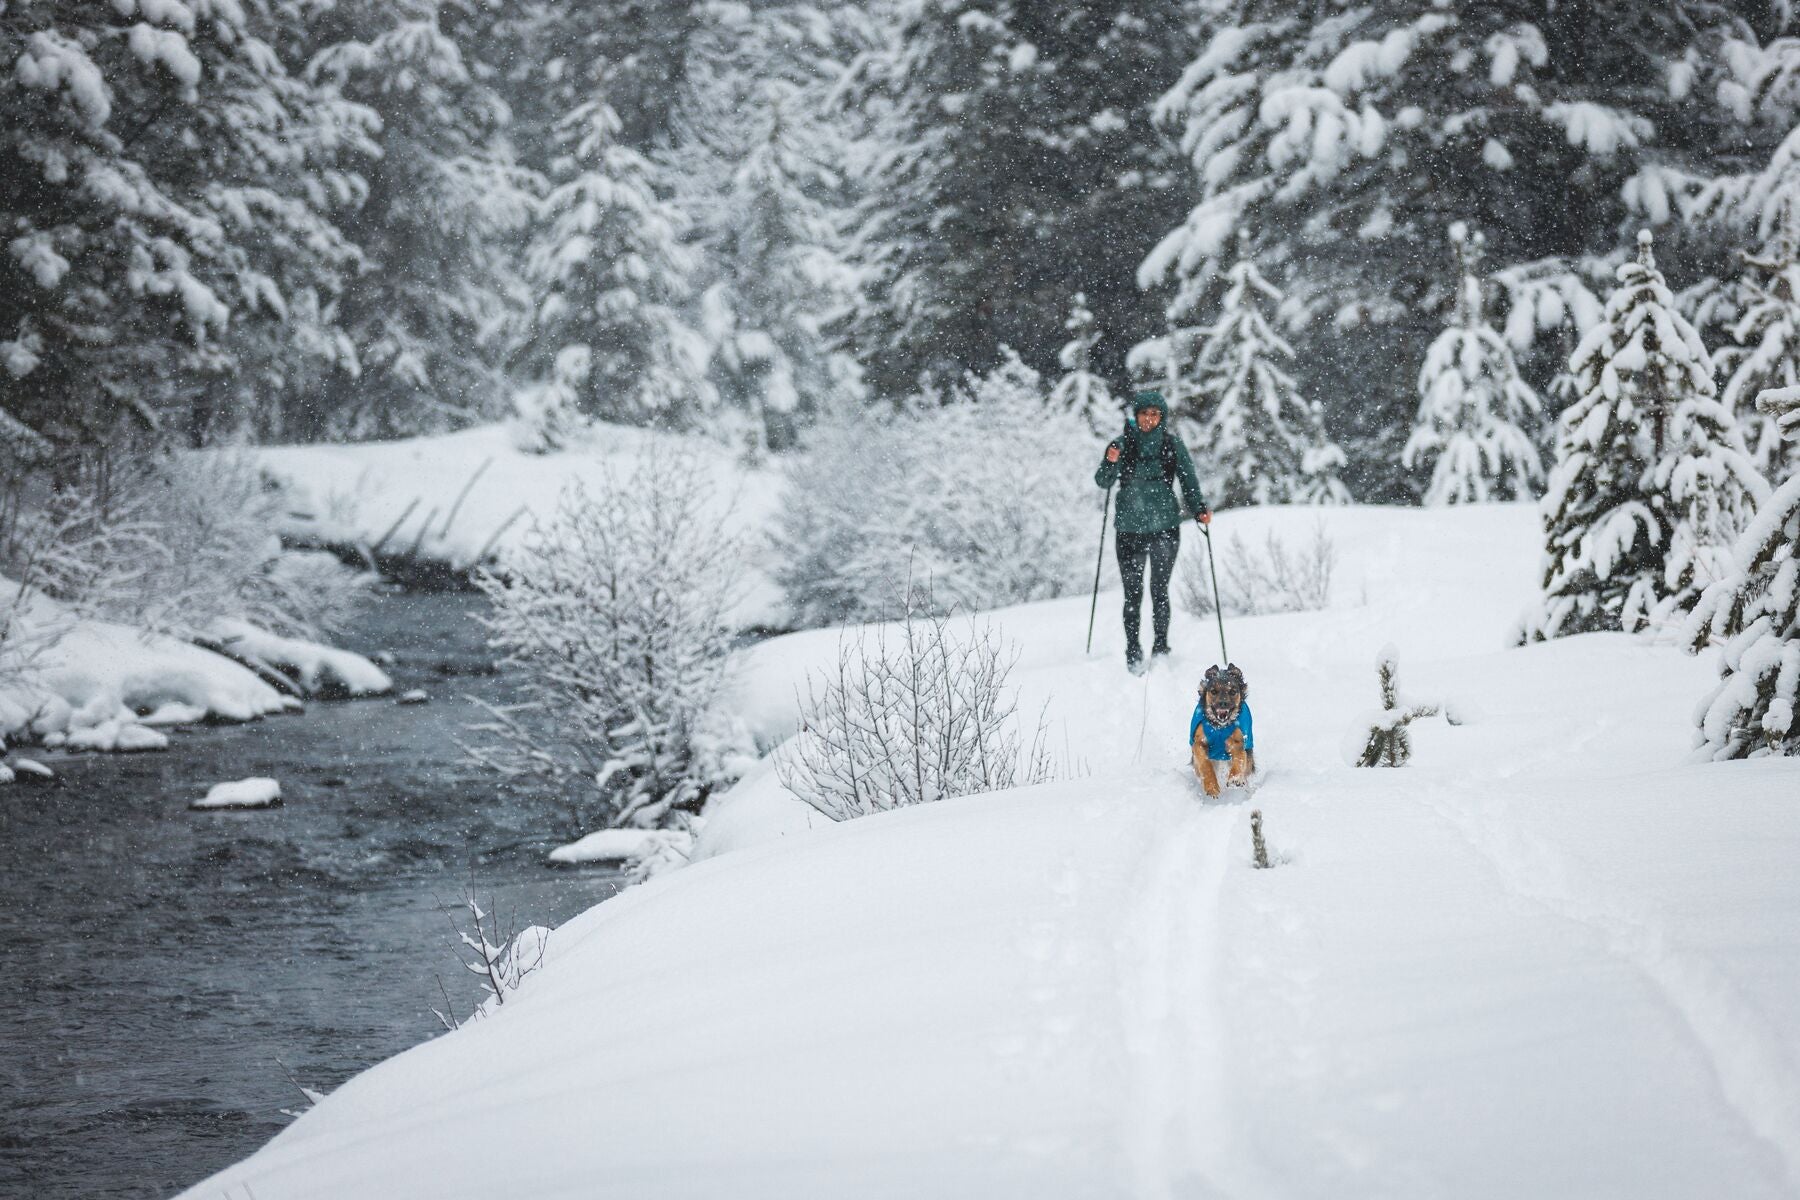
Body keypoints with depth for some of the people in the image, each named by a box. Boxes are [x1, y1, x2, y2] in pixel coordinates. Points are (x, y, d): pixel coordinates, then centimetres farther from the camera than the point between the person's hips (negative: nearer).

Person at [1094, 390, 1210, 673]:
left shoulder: (1172, 444, 2)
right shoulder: (1123, 444, 1)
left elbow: (1188, 479, 8)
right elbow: (1103, 482, -4)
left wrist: (1199, 509, -7)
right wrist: (1111, 462, -24)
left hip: (1164, 526, 0)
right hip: (1129, 528, 0)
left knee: (1159, 591, -1)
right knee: (1133, 594, 1)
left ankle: (1161, 647, 8)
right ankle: (1133, 653, 8)